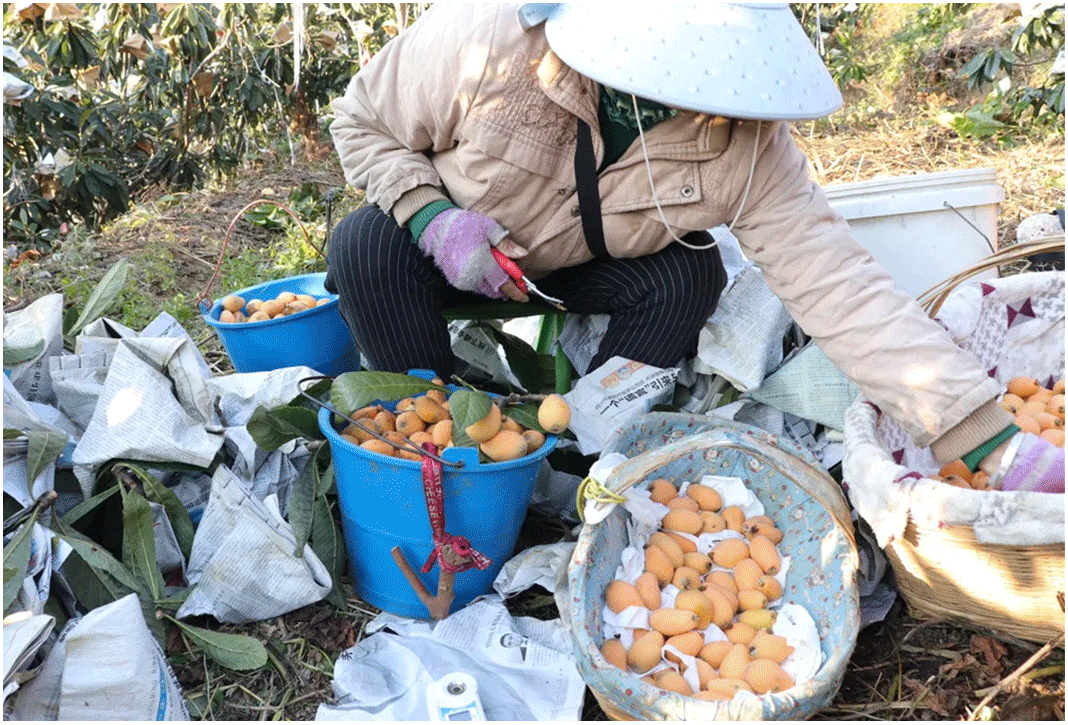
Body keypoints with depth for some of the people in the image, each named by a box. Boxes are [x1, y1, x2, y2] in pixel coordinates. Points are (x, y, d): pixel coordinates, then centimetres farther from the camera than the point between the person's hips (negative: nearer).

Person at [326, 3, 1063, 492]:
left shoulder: (745, 140, -28)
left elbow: (836, 282, -32)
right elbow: (361, 122, -15)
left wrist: (996, 443, -37)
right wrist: (431, 214, -35)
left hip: (580, 268, 1)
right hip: (456, 245, -1)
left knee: (687, 273, -27)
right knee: (366, 245, -30)